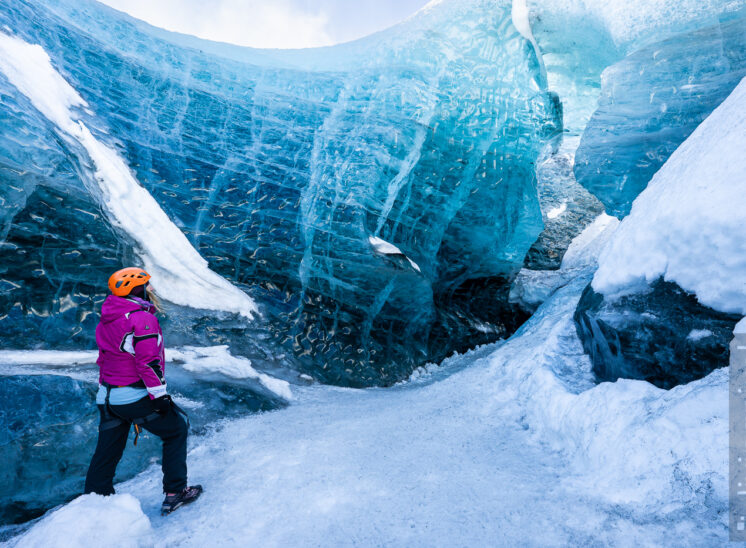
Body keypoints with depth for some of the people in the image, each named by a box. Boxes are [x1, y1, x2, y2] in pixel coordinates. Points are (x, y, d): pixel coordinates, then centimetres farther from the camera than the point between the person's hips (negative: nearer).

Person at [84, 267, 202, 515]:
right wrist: (160, 394, -17)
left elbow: (104, 358, 18)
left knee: (107, 450, 17)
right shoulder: (142, 317, -15)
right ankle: (175, 492, 11)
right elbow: (147, 361, -21)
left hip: (107, 397, 8)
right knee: (176, 430, 9)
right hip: (135, 396, -8)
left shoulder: (106, 320, 12)